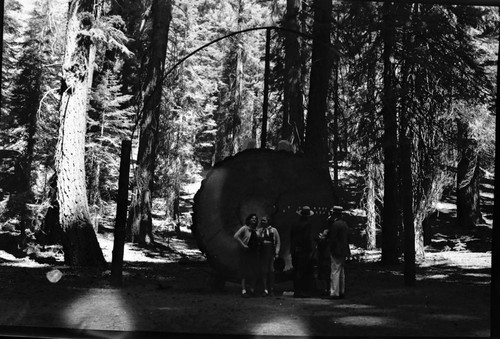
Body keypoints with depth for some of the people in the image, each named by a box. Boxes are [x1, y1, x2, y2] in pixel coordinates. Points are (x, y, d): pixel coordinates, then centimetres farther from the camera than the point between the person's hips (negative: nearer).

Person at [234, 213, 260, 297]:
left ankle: (252, 289, 12)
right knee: (245, 271, -7)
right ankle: (244, 290, -8)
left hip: (254, 252, 6)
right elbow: (236, 236, -12)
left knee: (254, 272, 5)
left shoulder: (256, 230, 13)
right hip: (246, 252, -6)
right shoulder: (244, 228, -4)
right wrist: (243, 245, -14)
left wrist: (258, 245, 5)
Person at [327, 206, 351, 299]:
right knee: (341, 272, 15)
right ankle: (342, 292, 20)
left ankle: (334, 293, -9)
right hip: (343, 251, 9)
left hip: (336, 251, -9)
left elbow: (332, 239, -16)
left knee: (335, 272, -8)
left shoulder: (335, 224, -15)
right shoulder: (345, 224, 12)